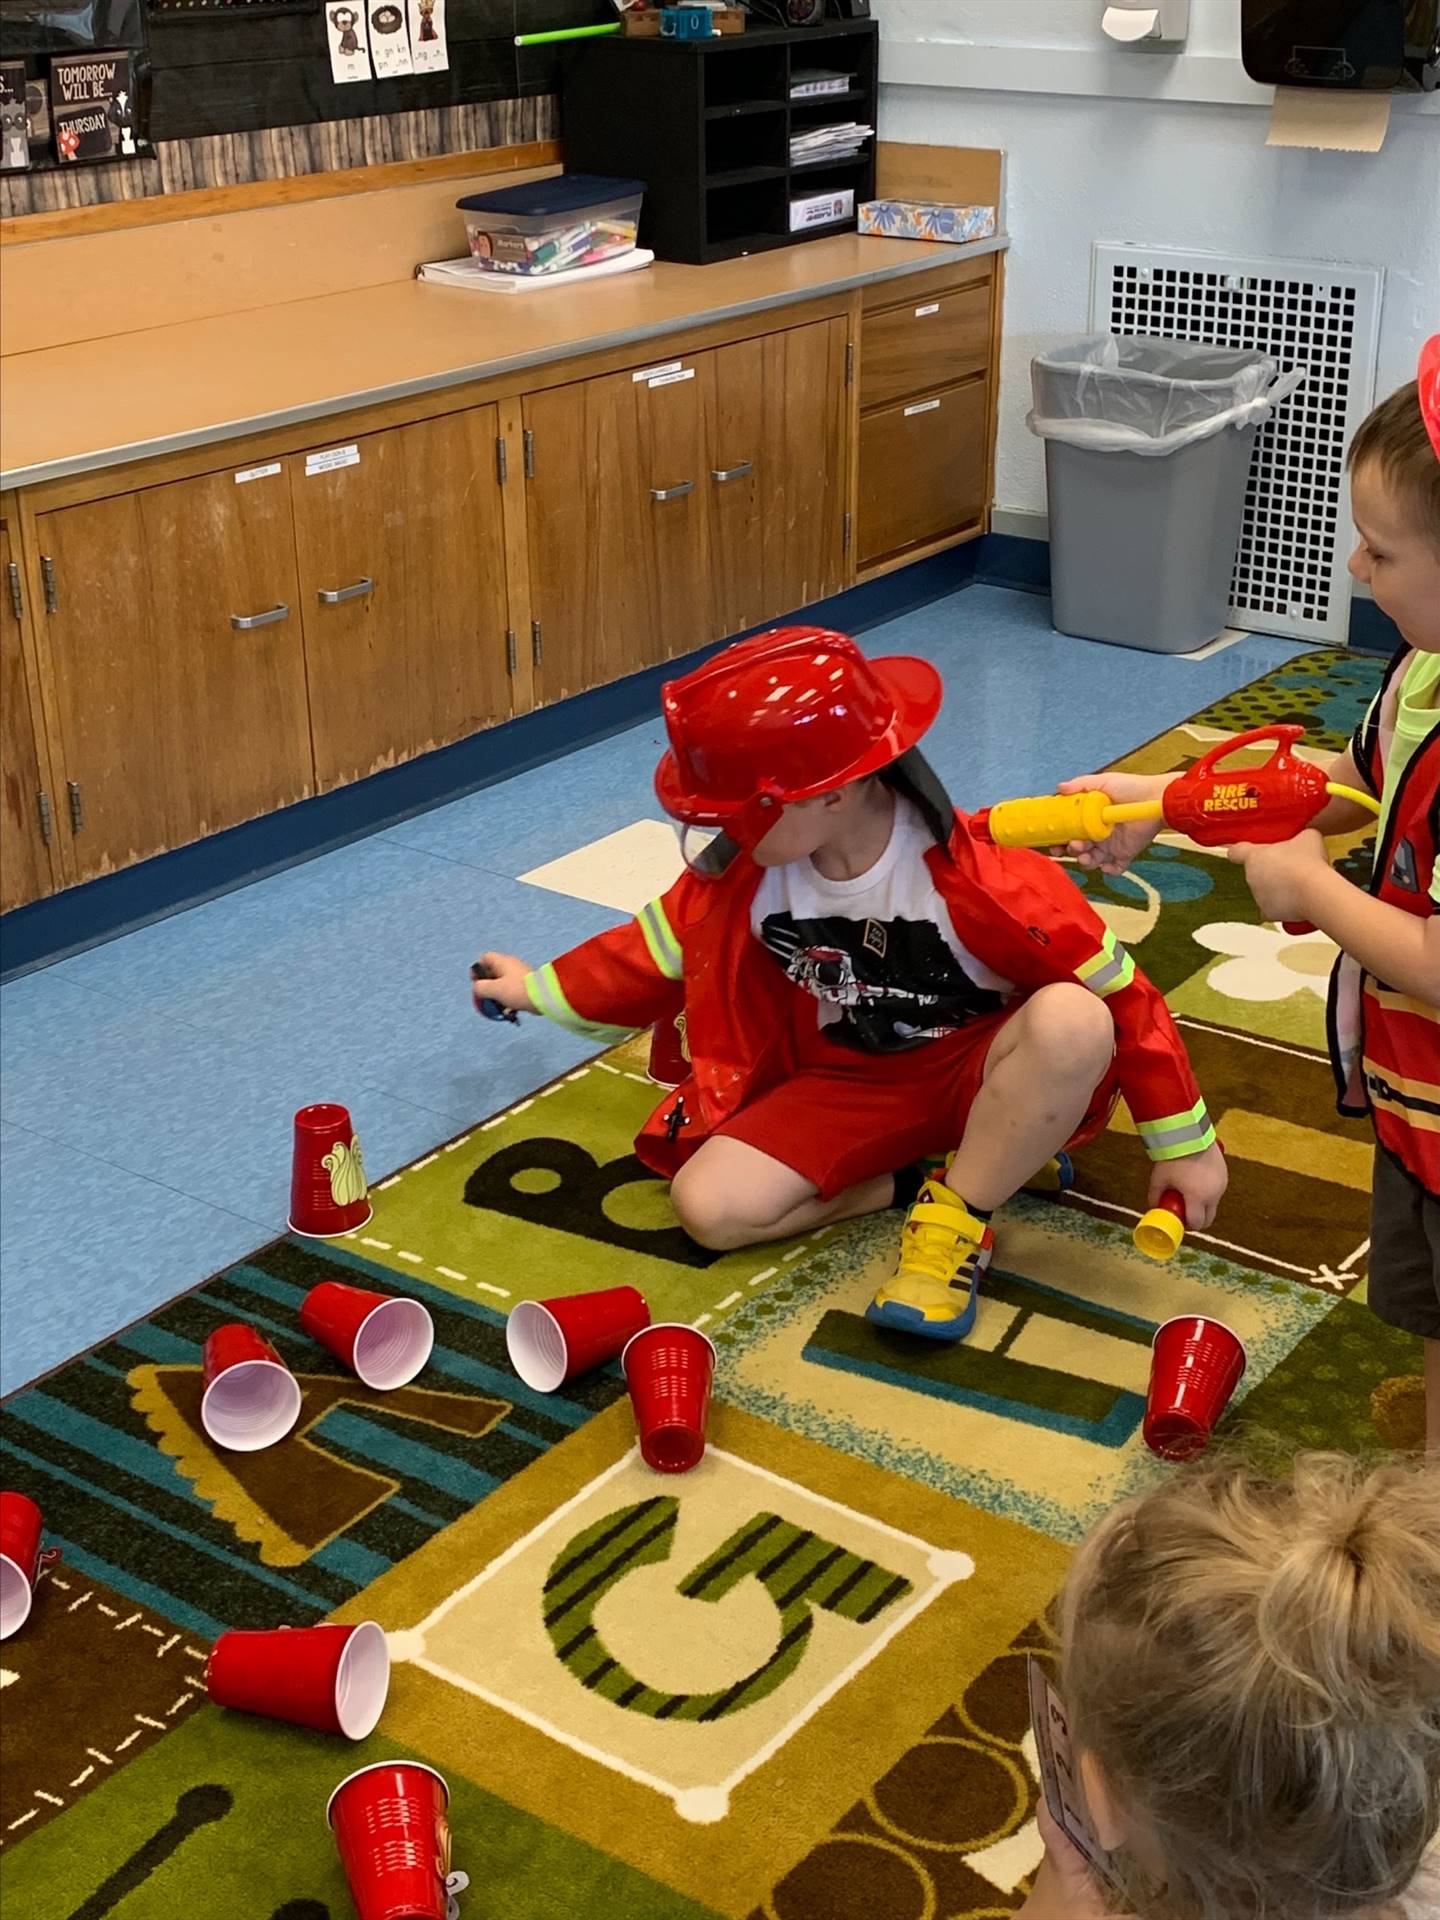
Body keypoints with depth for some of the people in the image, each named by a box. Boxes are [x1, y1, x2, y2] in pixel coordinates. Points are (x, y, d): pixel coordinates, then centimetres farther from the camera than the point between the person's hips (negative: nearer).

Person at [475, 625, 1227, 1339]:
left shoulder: (976, 877, -29)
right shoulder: (744, 872, -13)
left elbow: (1118, 992, -20)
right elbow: (661, 948, 9)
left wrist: (1183, 1143, -13)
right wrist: (542, 991, 18)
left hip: (975, 1072, -4)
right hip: (848, 1083, 5)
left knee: (1072, 1023, -39)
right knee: (710, 1207, -19)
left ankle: (958, 1217, -14)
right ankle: (1003, 1159, -6)